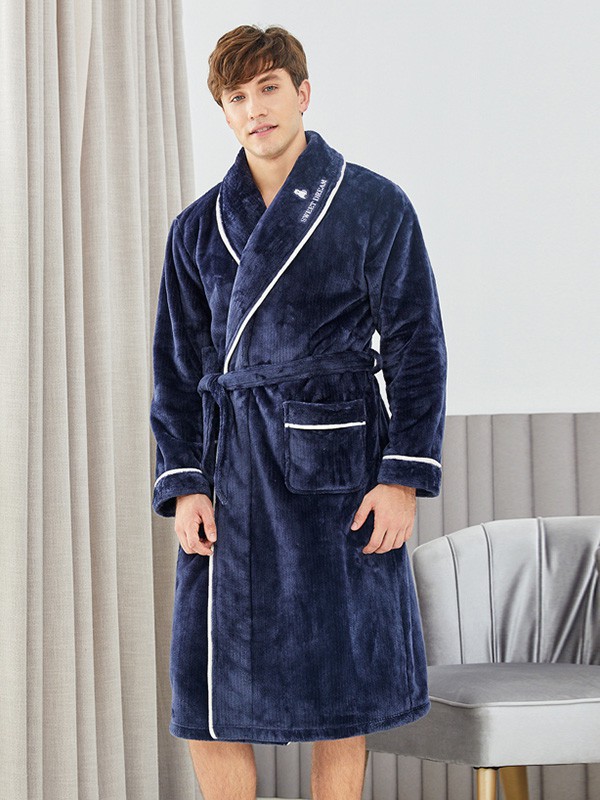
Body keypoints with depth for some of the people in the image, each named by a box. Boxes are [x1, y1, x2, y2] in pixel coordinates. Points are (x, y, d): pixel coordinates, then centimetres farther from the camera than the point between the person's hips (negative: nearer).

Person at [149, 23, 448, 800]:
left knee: (342, 687, 2)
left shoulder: (375, 206, 2)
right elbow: (177, 368, 12)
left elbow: (417, 346, 0)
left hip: (335, 468, -3)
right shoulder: (198, 227, 11)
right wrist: (184, 486, 0)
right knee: (212, 693, 0)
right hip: (231, 472, 3)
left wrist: (405, 476, -8)